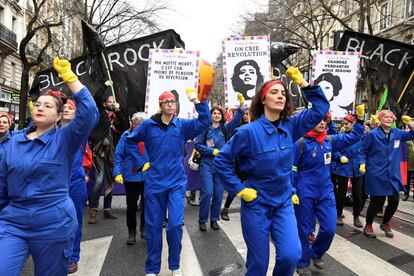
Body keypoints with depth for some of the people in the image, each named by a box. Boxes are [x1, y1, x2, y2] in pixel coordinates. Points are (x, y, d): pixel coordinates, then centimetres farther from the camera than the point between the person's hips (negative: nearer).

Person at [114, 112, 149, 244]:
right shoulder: (126, 136, -5)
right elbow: (118, 156, -5)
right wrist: (117, 173, -12)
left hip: (148, 177, 1)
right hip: (131, 177, -1)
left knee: (147, 205, 11)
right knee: (131, 207, 9)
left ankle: (144, 230, 30)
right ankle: (131, 233, 25)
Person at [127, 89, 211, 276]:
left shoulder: (182, 125, -1)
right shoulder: (148, 125, -1)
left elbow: (205, 121, -13)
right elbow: (130, 140, 10)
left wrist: (196, 101, -21)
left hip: (176, 182, 0)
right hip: (154, 182, 1)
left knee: (175, 225, -5)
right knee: (153, 226, 8)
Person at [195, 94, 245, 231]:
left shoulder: (225, 128, 6)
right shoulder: (205, 128, -1)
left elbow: (236, 119, -9)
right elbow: (197, 145, -2)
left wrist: (241, 105, -23)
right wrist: (213, 151, -11)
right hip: (207, 165, -3)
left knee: (219, 194, 6)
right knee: (207, 193, -8)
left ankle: (214, 219, 22)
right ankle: (202, 220, 10)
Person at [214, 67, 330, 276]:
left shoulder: (290, 126, -2)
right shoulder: (249, 131, -16)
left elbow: (321, 107, 2)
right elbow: (221, 161, -12)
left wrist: (301, 82, -6)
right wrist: (239, 189, -13)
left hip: (283, 203, 4)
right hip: (256, 204, -3)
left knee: (291, 255, -9)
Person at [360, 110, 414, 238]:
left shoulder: (397, 133, 5)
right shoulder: (372, 134, -8)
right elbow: (362, 151, -3)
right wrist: (362, 163, -19)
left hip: (393, 175, 5)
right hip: (376, 175, -5)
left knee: (394, 201, 6)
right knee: (377, 201, 1)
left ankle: (385, 224, 34)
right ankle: (368, 226, 24)